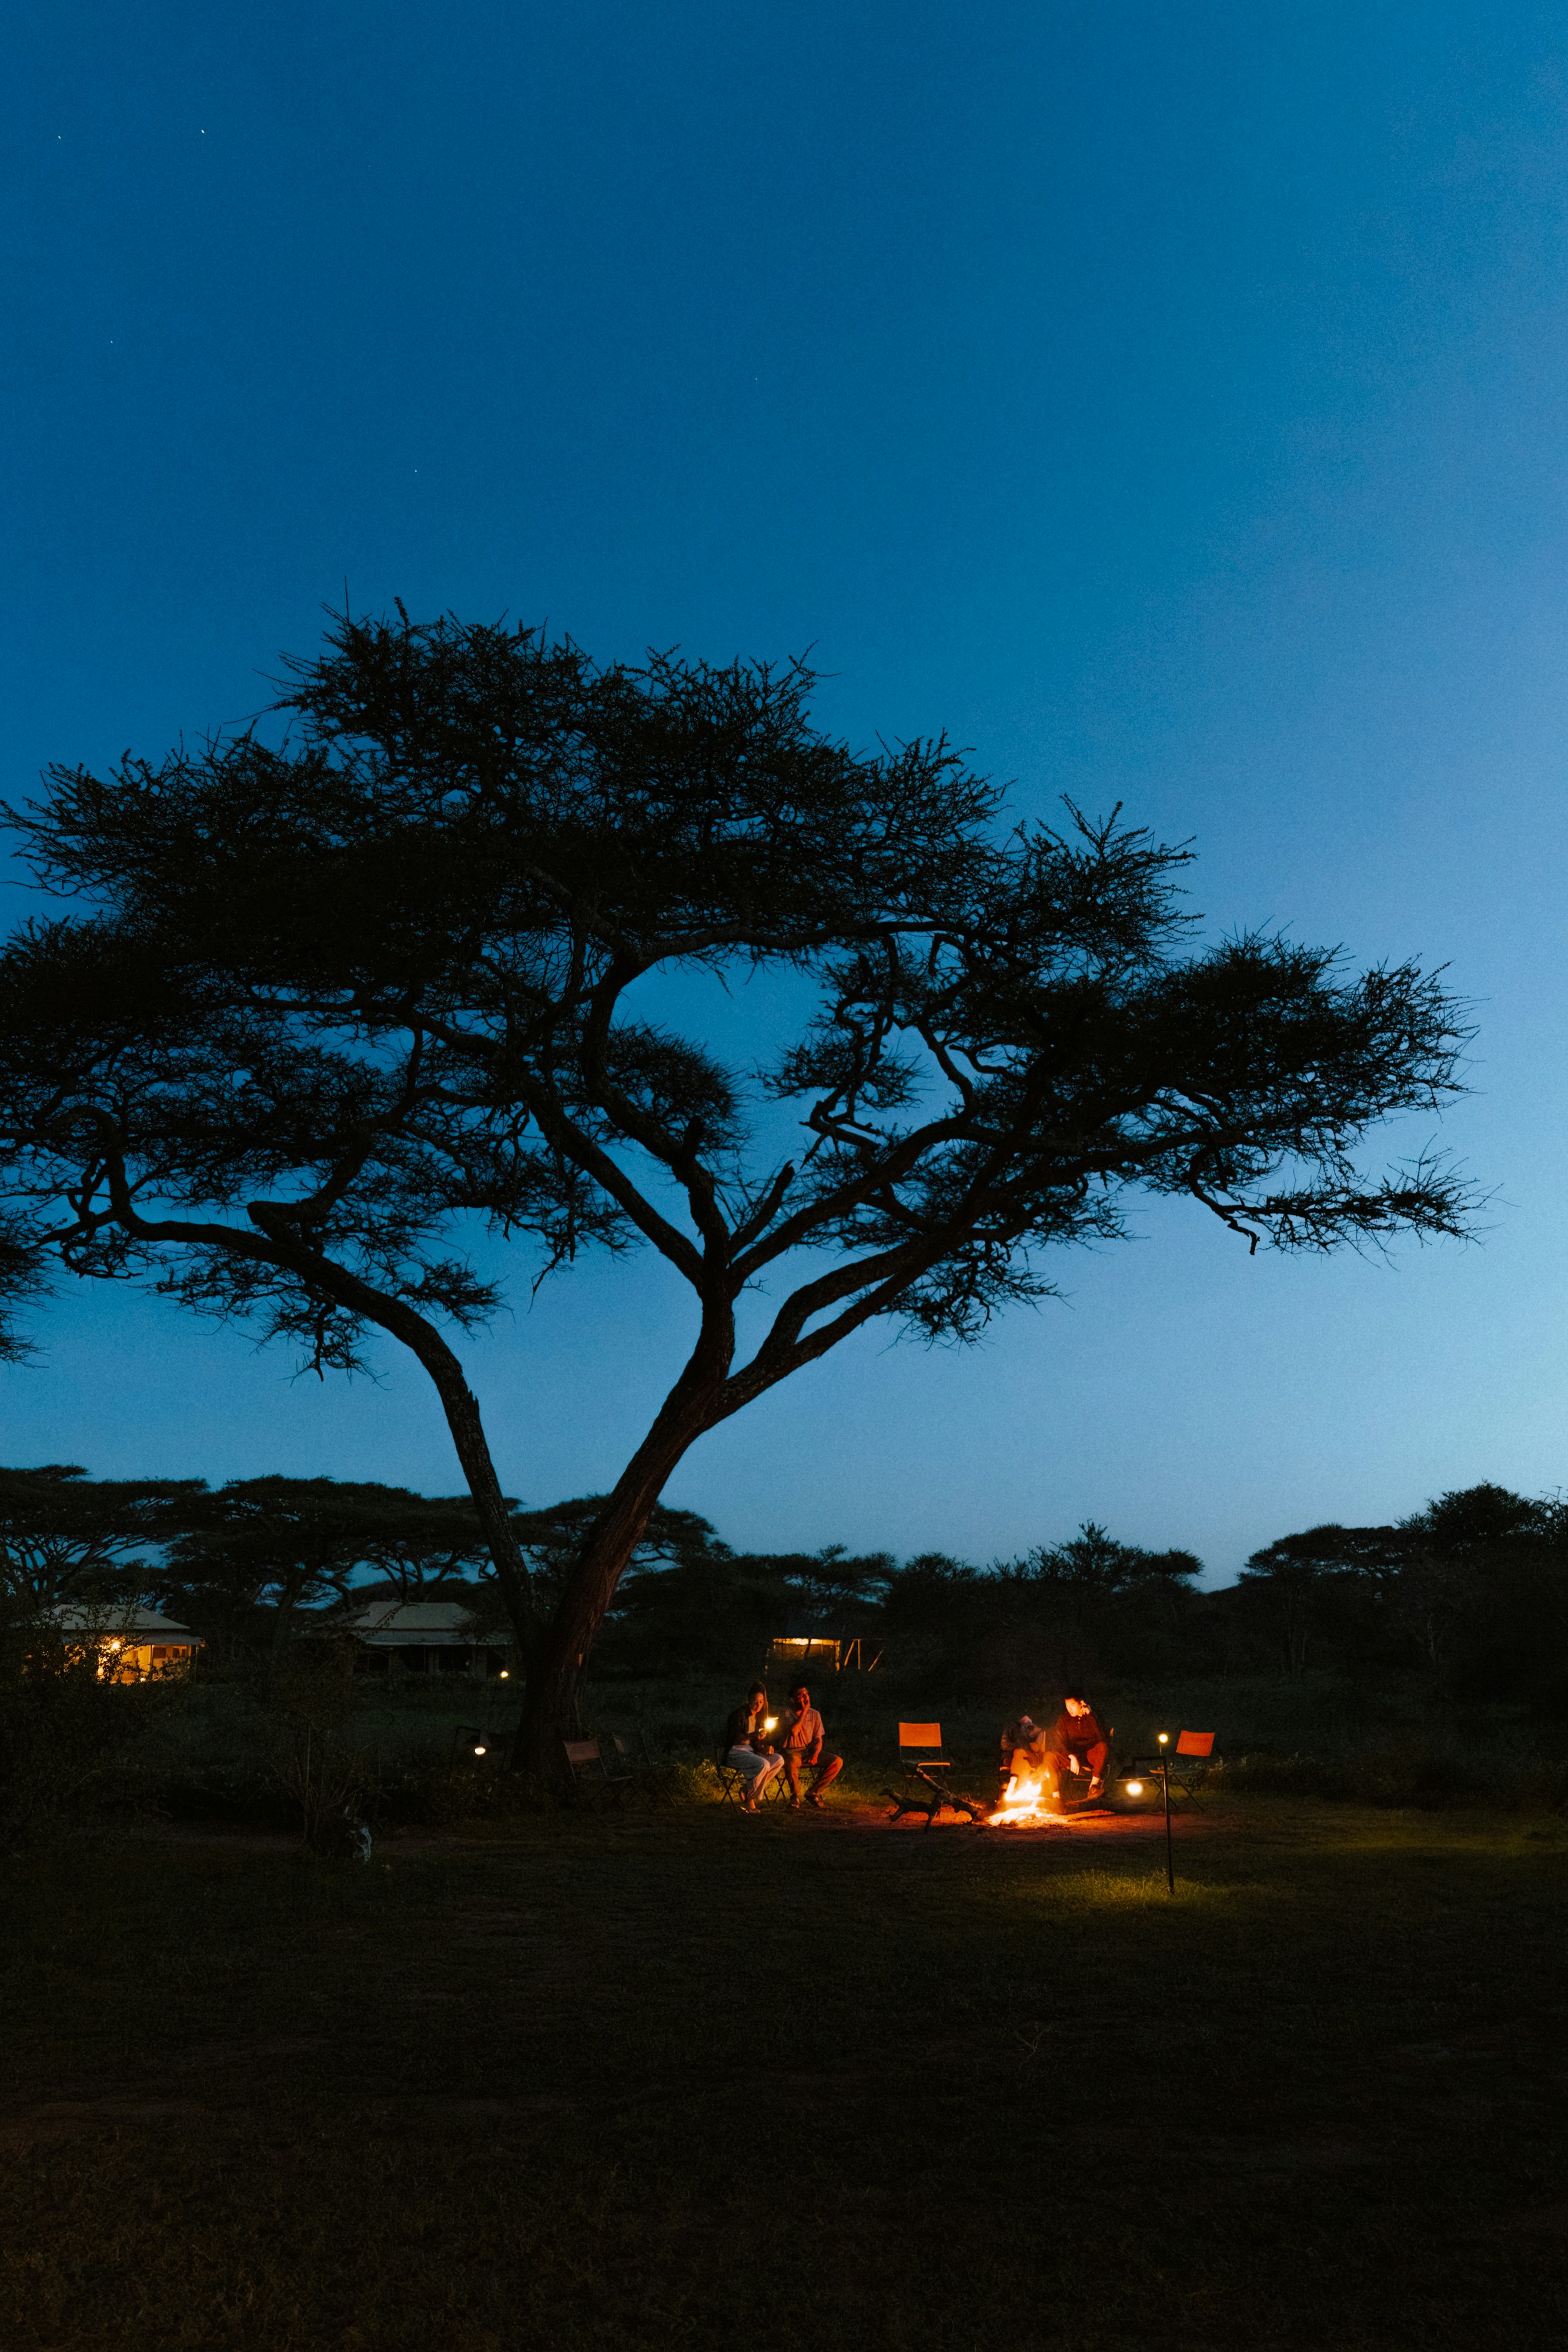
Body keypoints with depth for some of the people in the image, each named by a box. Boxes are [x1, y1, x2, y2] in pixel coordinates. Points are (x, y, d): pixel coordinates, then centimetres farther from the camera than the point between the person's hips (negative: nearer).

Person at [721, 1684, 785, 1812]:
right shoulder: (739, 1714, -10)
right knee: (763, 1764, -33)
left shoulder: (759, 1717, 13)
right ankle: (748, 1800, -18)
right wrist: (755, 1736, -25)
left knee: (779, 1760, -16)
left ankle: (749, 1791, -15)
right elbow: (735, 1738, -18)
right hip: (736, 1752, -8)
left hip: (751, 1751, 8)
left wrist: (768, 1747, -3)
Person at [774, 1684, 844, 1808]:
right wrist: (804, 1711, -16)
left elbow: (818, 1739, 8)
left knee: (838, 1762, -15)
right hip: (791, 1751, -5)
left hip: (809, 1751, 5)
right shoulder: (786, 1713, -5)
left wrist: (815, 1754, -12)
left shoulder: (814, 1714, 9)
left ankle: (814, 1793, -4)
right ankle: (795, 1795, -14)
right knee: (792, 1761, -41)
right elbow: (794, 1731, -22)